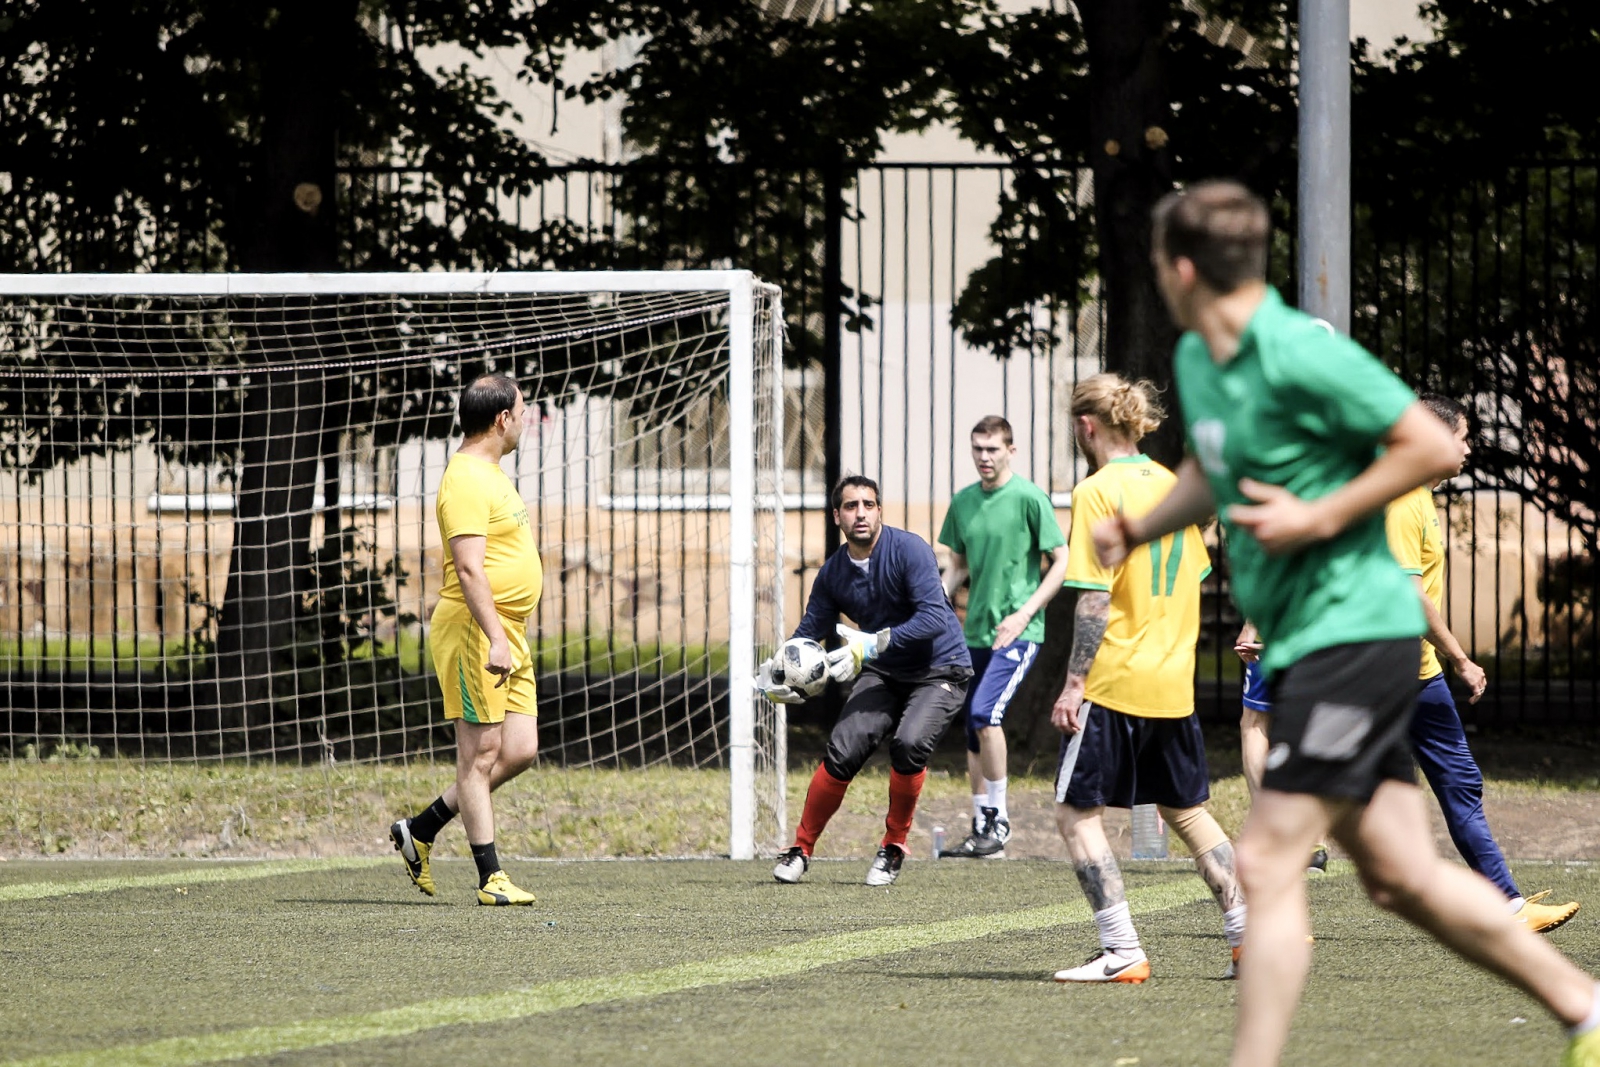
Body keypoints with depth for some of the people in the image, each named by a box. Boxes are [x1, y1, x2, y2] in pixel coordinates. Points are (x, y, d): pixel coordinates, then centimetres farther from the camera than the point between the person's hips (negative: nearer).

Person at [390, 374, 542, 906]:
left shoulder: (489, 473, 19)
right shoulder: (467, 481, -14)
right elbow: (469, 569, -22)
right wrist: (494, 638, -28)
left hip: (507, 634, 10)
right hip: (474, 629, -10)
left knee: (518, 751, 5)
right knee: (481, 752, -6)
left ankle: (421, 829, 17)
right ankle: (490, 878, -4)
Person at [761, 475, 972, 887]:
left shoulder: (909, 550, -17)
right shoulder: (833, 574, 0)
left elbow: (934, 618, -27)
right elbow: (808, 633, 8)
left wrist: (872, 644, -36)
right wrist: (775, 676, -11)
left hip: (939, 670, -4)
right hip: (883, 675, 4)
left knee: (910, 742, -30)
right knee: (842, 751, -16)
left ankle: (894, 847, -8)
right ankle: (801, 849, 3)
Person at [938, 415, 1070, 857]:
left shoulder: (1029, 498, -8)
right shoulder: (963, 502, 10)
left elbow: (1061, 561, -7)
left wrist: (1024, 613, -15)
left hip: (1018, 633, -7)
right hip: (976, 632, 7)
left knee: (985, 712, -21)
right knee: (973, 730, 8)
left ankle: (999, 818, -11)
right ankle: (981, 828, 16)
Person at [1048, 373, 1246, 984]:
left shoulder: (1099, 492, -11)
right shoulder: (1172, 486, 11)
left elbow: (1095, 598, -16)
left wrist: (1074, 682, -14)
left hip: (1115, 681, -7)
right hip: (1175, 682, 7)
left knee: (1076, 813, 0)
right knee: (1187, 812, 18)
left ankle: (1122, 952, -7)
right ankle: (1247, 937, 13)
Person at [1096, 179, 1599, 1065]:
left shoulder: (1302, 355, -18)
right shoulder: (1194, 359, 10)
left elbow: (1435, 449, -15)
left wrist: (1319, 519, -18)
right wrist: (1141, 528, 10)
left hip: (1353, 630, -9)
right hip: (1299, 643, 9)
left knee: (1267, 862, -12)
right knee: (1400, 877, 10)